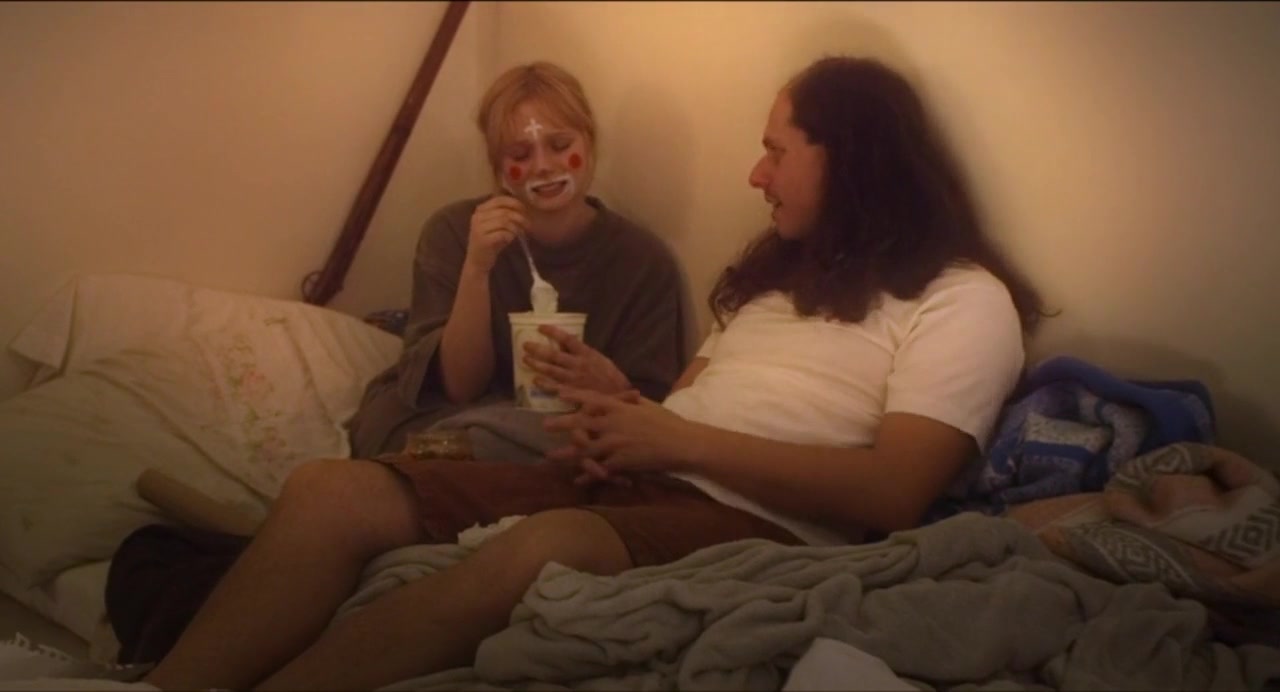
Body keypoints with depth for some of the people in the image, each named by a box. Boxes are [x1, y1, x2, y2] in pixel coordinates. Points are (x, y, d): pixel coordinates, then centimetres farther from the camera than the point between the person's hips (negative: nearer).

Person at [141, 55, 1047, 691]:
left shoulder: (962, 301, 2)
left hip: (759, 528, -7)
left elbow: (894, 492, -11)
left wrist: (677, 440, -11)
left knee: (544, 548, -41)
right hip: (625, 484, 8)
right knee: (333, 493, -14)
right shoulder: (781, 268, 26)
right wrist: (623, 422, -1)